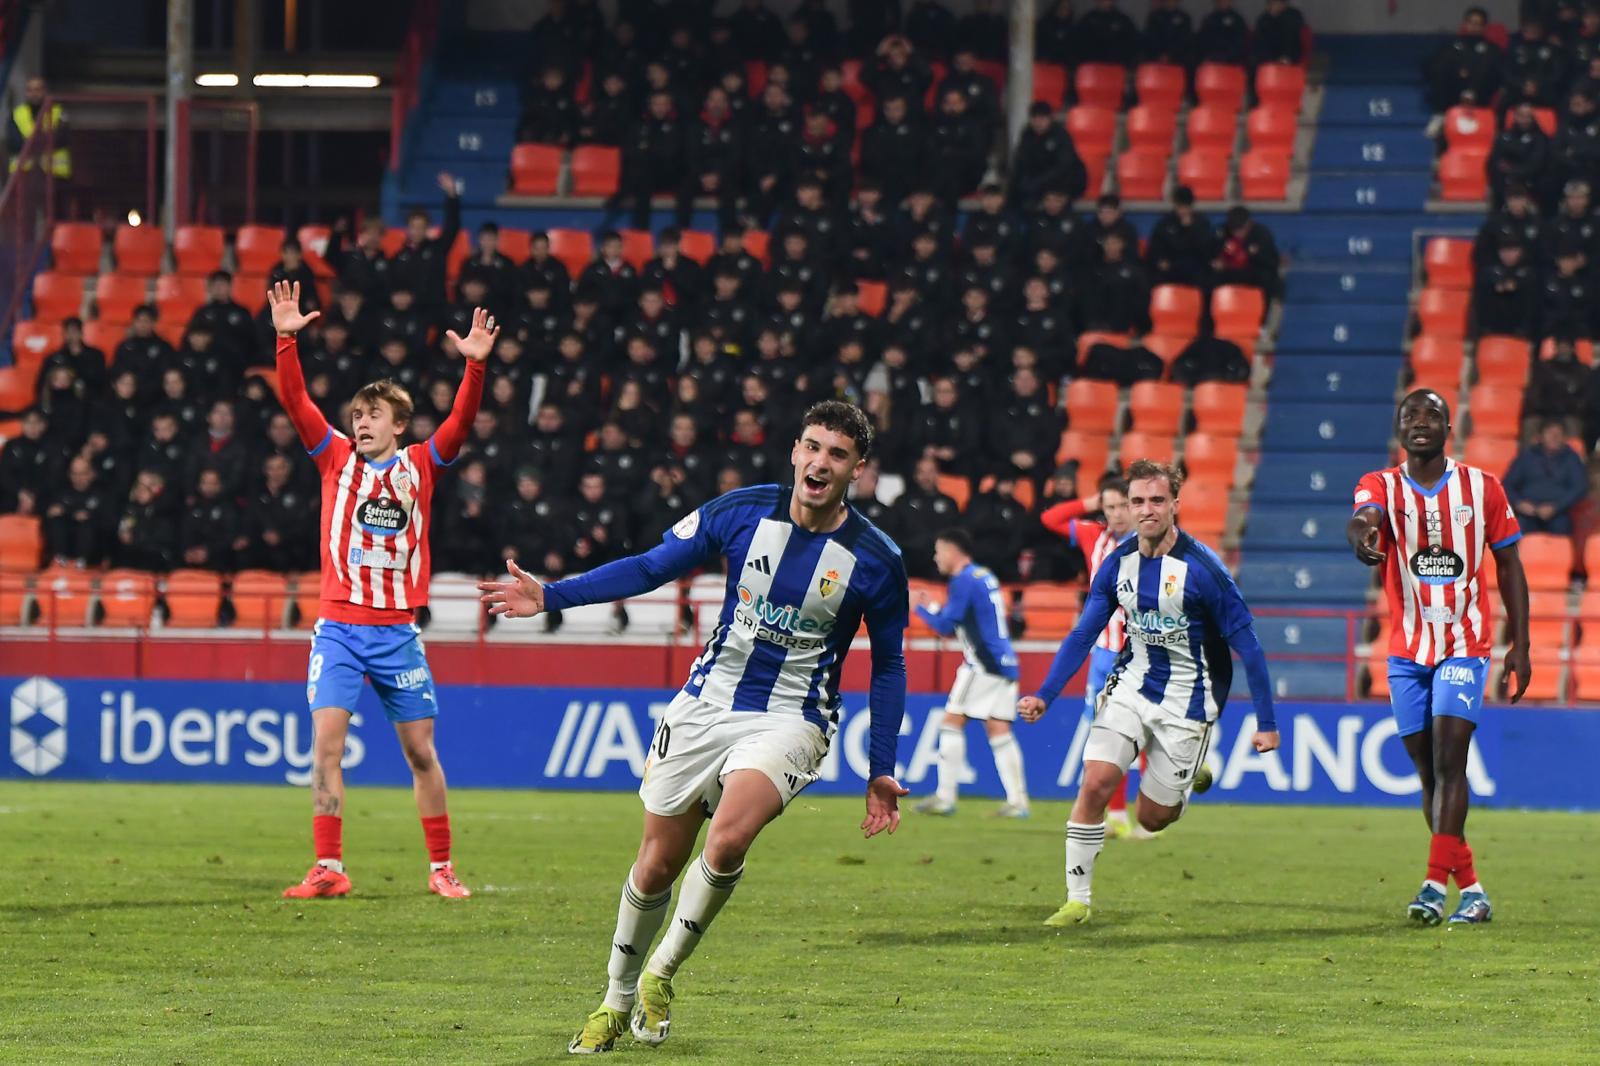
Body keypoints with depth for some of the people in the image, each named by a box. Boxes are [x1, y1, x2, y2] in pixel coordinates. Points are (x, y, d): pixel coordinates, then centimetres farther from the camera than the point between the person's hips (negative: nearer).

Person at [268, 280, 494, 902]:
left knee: (421, 751, 5)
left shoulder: (420, 465, 5)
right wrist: (286, 340, -16)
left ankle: (442, 868, 15)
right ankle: (329, 868, -10)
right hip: (338, 626, 0)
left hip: (398, 632, 0)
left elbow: (461, 421, -7)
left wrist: (476, 365, -22)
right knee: (326, 743, -11)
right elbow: (296, 402, -5)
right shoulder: (336, 458, 5)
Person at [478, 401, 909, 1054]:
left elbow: (888, 665, 4)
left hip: (790, 721, -3)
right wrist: (551, 596, -3)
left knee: (728, 839, -28)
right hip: (708, 702, 3)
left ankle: (661, 974, -5)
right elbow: (652, 567, 4)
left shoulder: (875, 560, -9)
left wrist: (882, 771, 3)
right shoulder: (742, 511, -5)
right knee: (658, 862, 7)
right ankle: (617, 1000, 29)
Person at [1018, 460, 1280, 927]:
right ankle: (1077, 900, -5)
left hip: (1186, 701, -3)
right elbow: (1082, 634, 3)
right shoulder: (1118, 563, -5)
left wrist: (1266, 722, -12)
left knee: (1152, 818, 3)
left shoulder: (1201, 568, -20)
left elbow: (1248, 646, -13)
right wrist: (1044, 695, -9)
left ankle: (1190, 775, 37)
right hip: (1131, 685, 3)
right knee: (1095, 784, -15)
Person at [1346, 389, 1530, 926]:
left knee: (1448, 760, -16)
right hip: (1407, 649, 2)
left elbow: (1509, 567, 8)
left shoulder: (1482, 487, 2)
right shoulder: (1382, 486, 0)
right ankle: (1471, 888, 15)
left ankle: (1436, 885, -23)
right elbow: (1364, 516, -25)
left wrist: (1520, 646, 4)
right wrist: (1362, 535, -51)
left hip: (1466, 644, -2)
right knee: (1428, 771, 5)